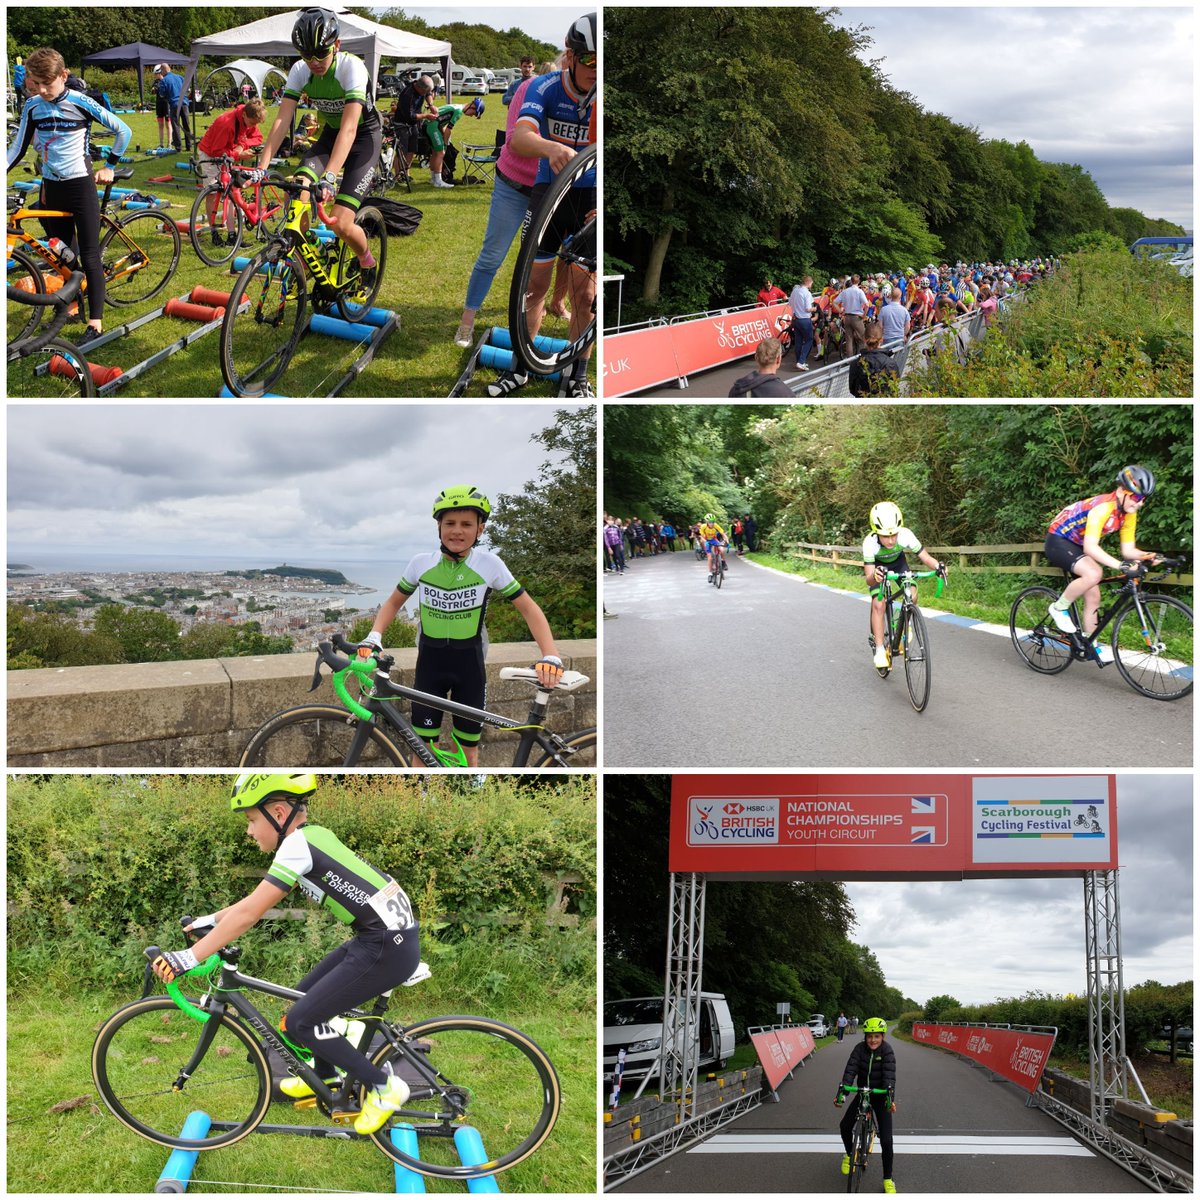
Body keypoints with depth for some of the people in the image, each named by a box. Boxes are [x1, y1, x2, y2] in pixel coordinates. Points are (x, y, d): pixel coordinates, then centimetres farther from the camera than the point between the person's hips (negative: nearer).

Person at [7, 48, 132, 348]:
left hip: (81, 186, -5)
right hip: (51, 188, 5)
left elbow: (123, 131, -2)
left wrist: (109, 166, 2)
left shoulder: (80, 103, -10)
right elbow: (18, 148, 9)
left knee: (89, 257, -3)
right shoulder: (33, 107, 2)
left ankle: (95, 323, -1)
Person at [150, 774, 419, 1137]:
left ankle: (384, 1086, 5)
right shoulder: (310, 835, 13)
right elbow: (256, 902, 23)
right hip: (381, 935, 10)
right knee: (307, 996, 22)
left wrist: (188, 958, -17)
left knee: (300, 1021, -4)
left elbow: (249, 913, -18)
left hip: (389, 948, -10)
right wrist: (210, 920, 25)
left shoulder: (296, 845, -14)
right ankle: (327, 1076, 41)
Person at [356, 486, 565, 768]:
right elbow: (394, 602, 7)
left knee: (468, 745, 8)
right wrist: (374, 636, -12)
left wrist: (551, 656, -22)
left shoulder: (489, 564, -13)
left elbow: (528, 608, -8)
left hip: (468, 663, -1)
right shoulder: (421, 563, -8)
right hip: (430, 661, 1)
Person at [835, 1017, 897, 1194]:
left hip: (880, 1096, -3)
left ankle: (888, 1179, 7)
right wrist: (841, 1093, -37)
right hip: (862, 1094, 3)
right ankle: (850, 1154, 27)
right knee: (845, 1126, -5)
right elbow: (850, 1071, -22)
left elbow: (889, 1074, -31)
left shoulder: (887, 1050, -19)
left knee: (886, 1140, -10)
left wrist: (890, 1097, -46)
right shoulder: (860, 1049, -12)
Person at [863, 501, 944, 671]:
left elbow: (925, 557, -33)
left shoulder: (906, 535, -37)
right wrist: (874, 577, -65)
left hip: (898, 562, 2)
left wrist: (938, 566, -55)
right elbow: (868, 580, -41)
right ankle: (880, 650, -7)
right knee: (878, 605, -16)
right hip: (877, 566, -2)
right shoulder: (869, 543, -40)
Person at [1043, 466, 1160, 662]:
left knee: (1093, 596, 4)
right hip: (1058, 541, -9)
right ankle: (1059, 608, -11)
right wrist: (1120, 565, -50)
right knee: (1094, 573, -31)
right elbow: (1090, 547, -41)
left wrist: (1148, 556, -23)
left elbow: (1128, 550, -3)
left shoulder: (1128, 513, -4)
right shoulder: (1103, 507, -31)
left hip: (1077, 545, 9)